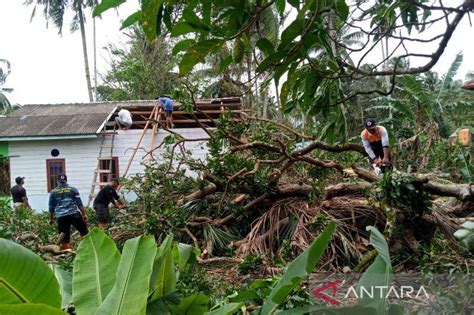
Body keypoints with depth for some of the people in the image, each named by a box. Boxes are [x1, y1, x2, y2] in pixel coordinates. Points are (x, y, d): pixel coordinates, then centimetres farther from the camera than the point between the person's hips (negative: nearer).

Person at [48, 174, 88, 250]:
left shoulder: (53, 192, 12)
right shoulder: (73, 190, 7)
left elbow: (51, 207, 15)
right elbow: (79, 203, 2)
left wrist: (51, 219, 25)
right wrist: (84, 214, 4)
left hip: (61, 217, 2)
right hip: (74, 214, -2)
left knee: (65, 237, 6)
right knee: (84, 232, 10)